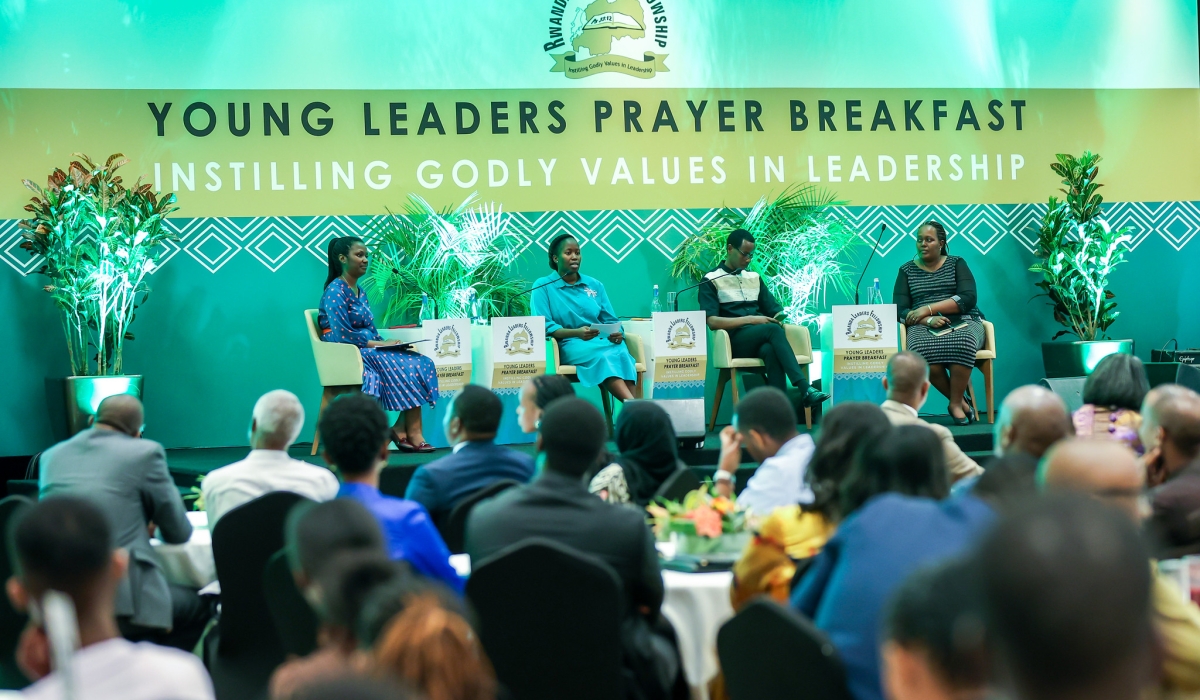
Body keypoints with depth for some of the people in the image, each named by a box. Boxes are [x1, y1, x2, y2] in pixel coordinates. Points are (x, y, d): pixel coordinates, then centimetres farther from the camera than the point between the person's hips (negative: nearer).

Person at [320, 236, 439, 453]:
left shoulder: (359, 292, 18)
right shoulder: (335, 291, -11)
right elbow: (342, 334, -20)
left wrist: (385, 342, -2)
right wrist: (380, 344, -17)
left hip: (368, 349, 9)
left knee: (422, 363, -10)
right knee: (410, 367, -22)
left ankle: (401, 429, -14)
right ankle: (412, 434, -16)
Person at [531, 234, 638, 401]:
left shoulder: (595, 285, 20)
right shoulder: (543, 286, 7)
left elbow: (611, 321, 16)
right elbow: (544, 326, -5)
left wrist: (618, 334, -9)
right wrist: (576, 333, -21)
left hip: (604, 342, 4)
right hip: (570, 344, -4)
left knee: (620, 353, -34)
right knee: (603, 356, -38)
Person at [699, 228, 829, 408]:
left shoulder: (755, 277, 24)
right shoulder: (711, 280, 6)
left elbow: (773, 309, 22)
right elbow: (712, 322, -7)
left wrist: (779, 317, -4)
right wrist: (751, 320, -15)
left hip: (760, 339, 4)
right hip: (735, 341, -4)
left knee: (770, 349, -36)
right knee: (773, 330, -35)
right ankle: (805, 389, -45)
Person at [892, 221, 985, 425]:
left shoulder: (956, 263, 11)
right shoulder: (906, 270, 13)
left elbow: (968, 299, -4)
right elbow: (900, 311, 2)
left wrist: (929, 308, -13)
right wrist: (928, 320, -17)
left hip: (962, 323, 0)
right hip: (924, 326, 0)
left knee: (961, 344, -39)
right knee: (922, 350, -38)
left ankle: (956, 403, -21)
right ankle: (961, 400, -20)